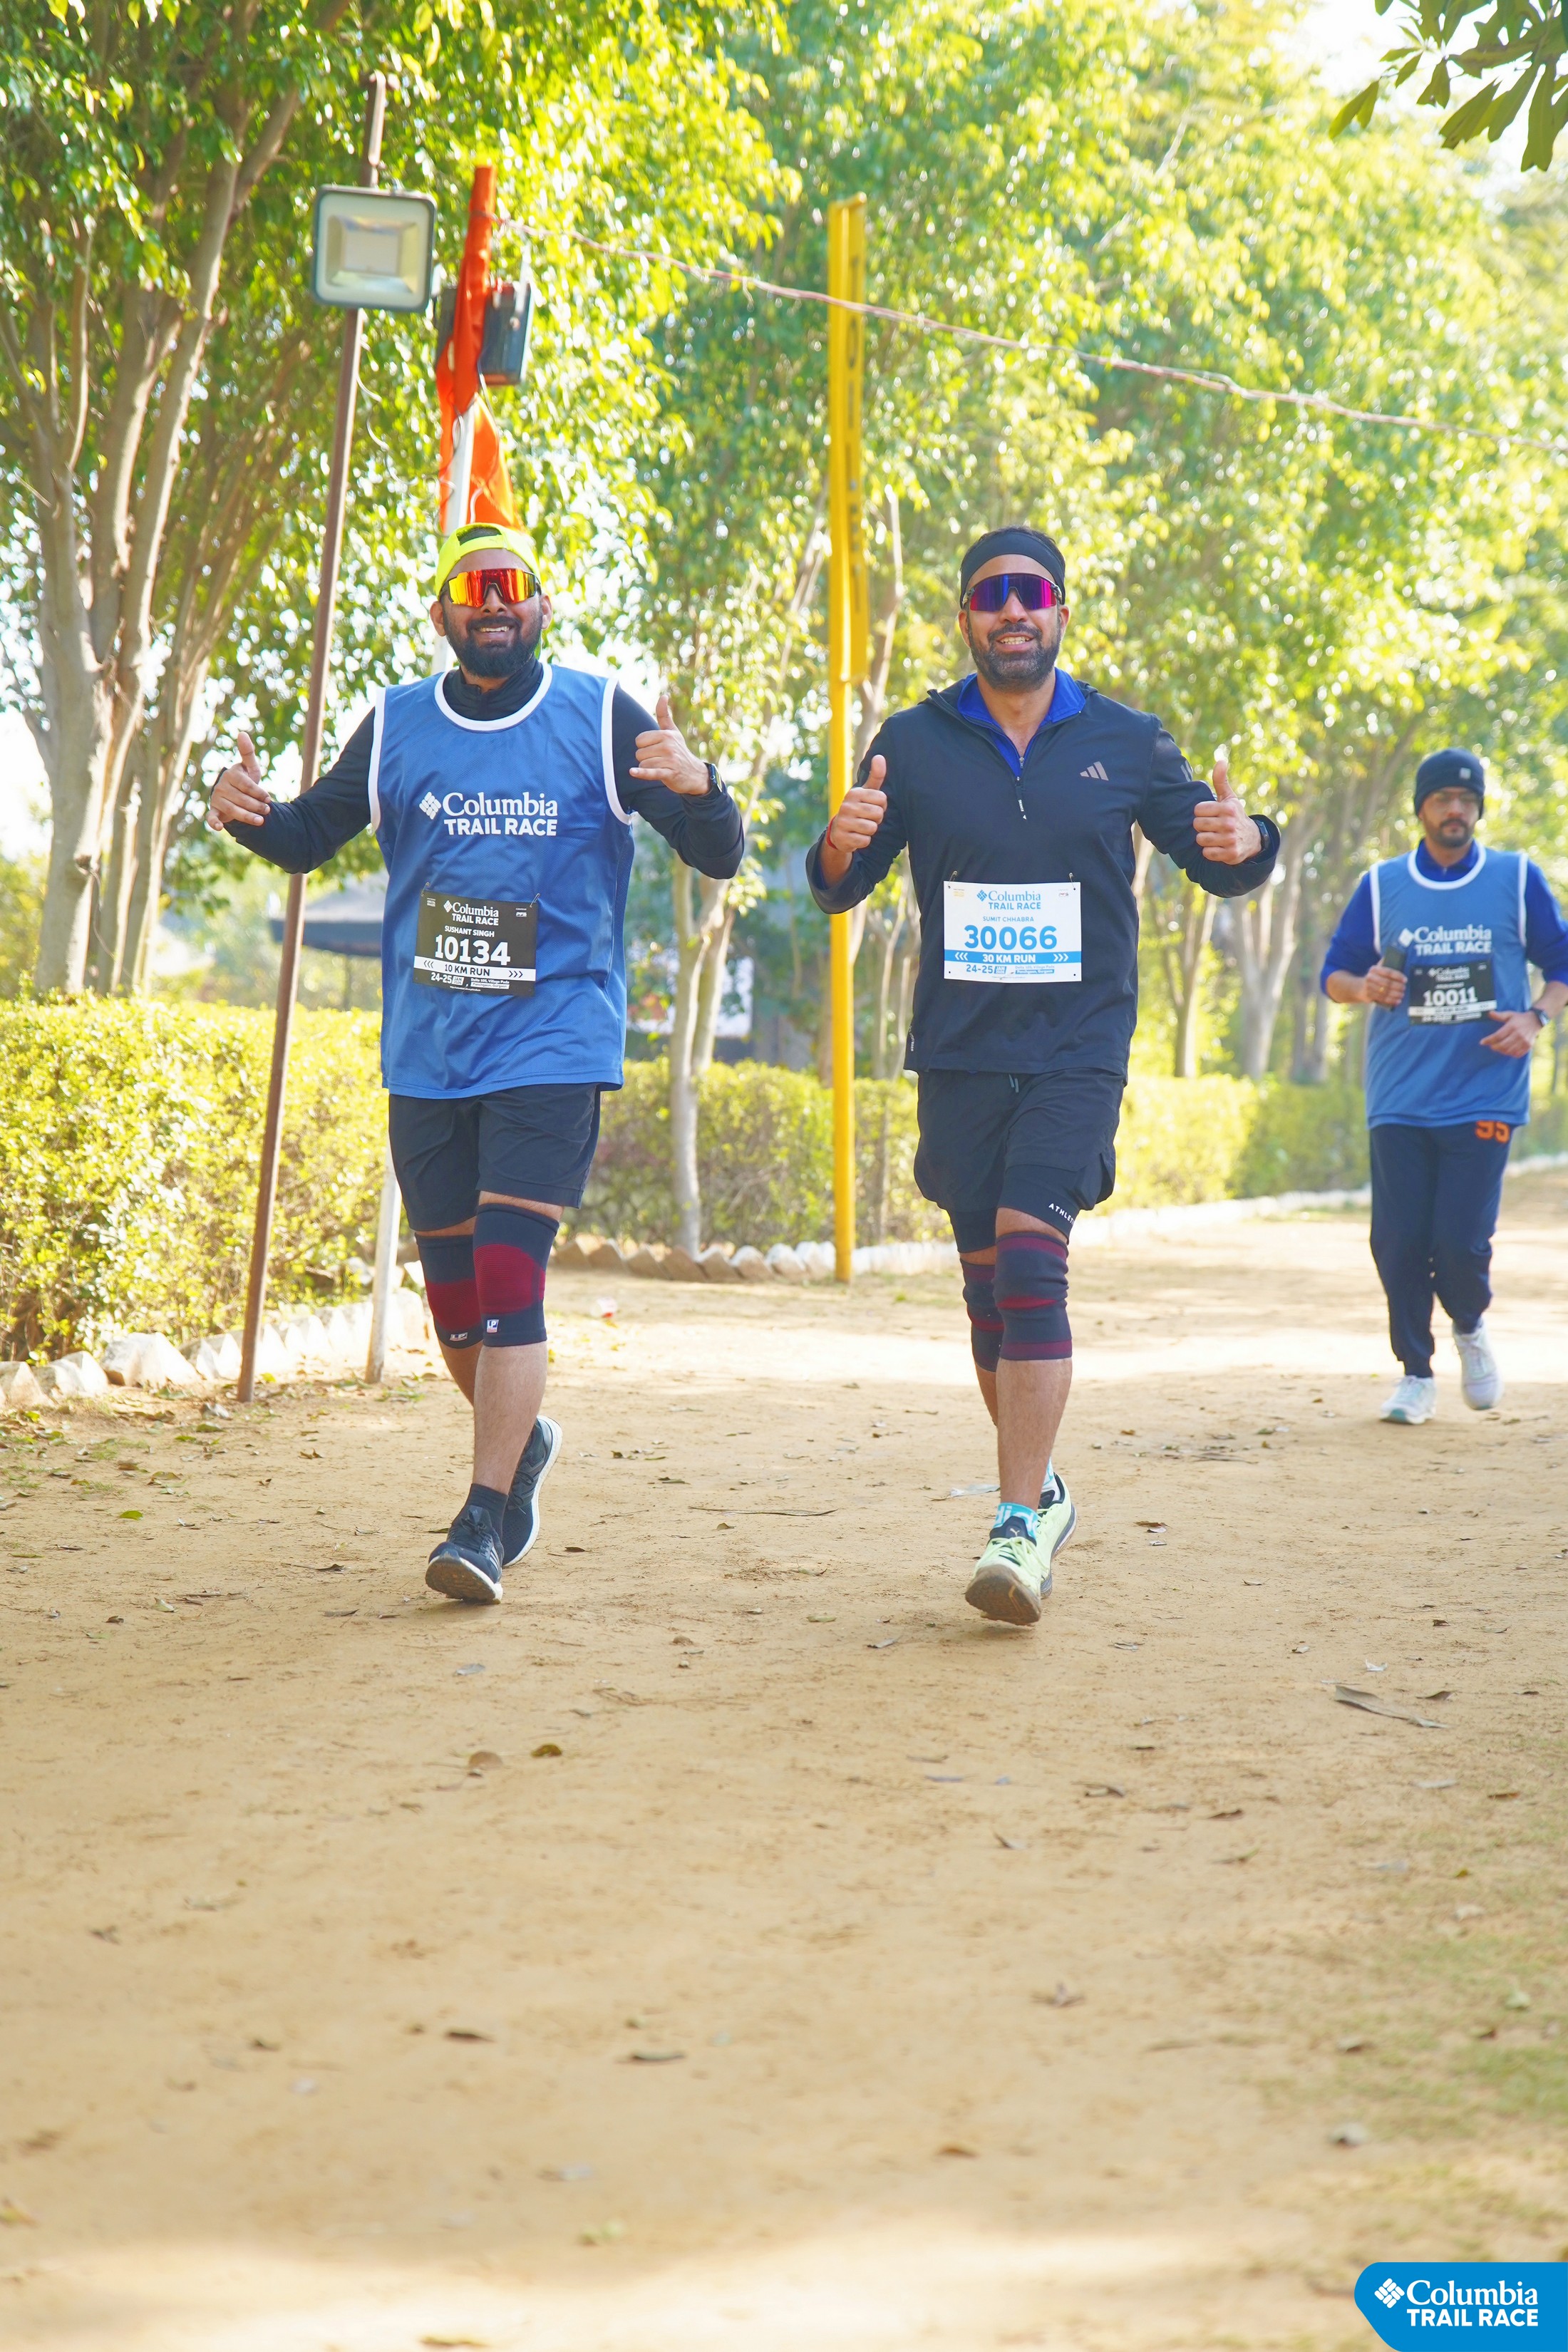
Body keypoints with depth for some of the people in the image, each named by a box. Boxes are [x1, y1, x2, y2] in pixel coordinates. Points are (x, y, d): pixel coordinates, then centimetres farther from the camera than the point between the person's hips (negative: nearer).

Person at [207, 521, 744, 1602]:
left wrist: (698, 786, -22)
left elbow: (720, 856, 0)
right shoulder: (396, 726, 8)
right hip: (426, 1054, 4)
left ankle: (483, 1523, -12)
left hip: (553, 1043, -4)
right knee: (453, 1294, 10)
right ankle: (525, 1440, 37)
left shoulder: (602, 717, 0)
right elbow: (312, 838, 20)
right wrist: (250, 815, -3)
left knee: (510, 1271, -15)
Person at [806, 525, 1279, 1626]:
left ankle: (1021, 1528, -20)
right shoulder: (915, 744, 5)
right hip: (959, 1054, 2)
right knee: (991, 1283, 8)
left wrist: (1243, 844, -14)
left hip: (1079, 1051, -2)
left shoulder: (1126, 742, 4)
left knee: (1029, 1257, -18)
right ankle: (1041, 1488, 28)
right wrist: (843, 846, -20)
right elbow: (839, 892, 5)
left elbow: (1216, 865, 10)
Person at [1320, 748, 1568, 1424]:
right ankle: (1416, 1374, 16)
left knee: (1462, 1241, -10)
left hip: (1485, 1096, -2)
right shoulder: (1381, 886, 8)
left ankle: (1470, 1329, 23)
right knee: (1397, 1241, -2)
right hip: (1400, 1100, 2)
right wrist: (1363, 986, -13)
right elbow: (1334, 974, 10)